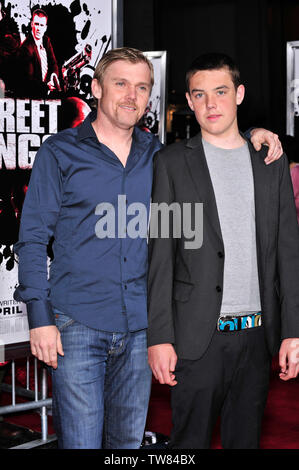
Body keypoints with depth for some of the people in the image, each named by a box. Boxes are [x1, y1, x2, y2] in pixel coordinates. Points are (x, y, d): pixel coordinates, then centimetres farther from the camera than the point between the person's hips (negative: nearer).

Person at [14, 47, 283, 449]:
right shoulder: (60, 152, -1)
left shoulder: (158, 154, 9)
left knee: (129, 439, 15)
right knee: (81, 442, -1)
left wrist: (254, 136, 3)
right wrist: (40, 317, -10)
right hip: (78, 325, -3)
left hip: (139, 325, 4)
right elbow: (33, 238, -2)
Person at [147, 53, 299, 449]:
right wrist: (159, 337, -9)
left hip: (256, 334, 3)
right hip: (198, 336, -2)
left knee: (246, 438, 14)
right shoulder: (171, 163, 1)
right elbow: (161, 255, -3)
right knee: (191, 440, 6)